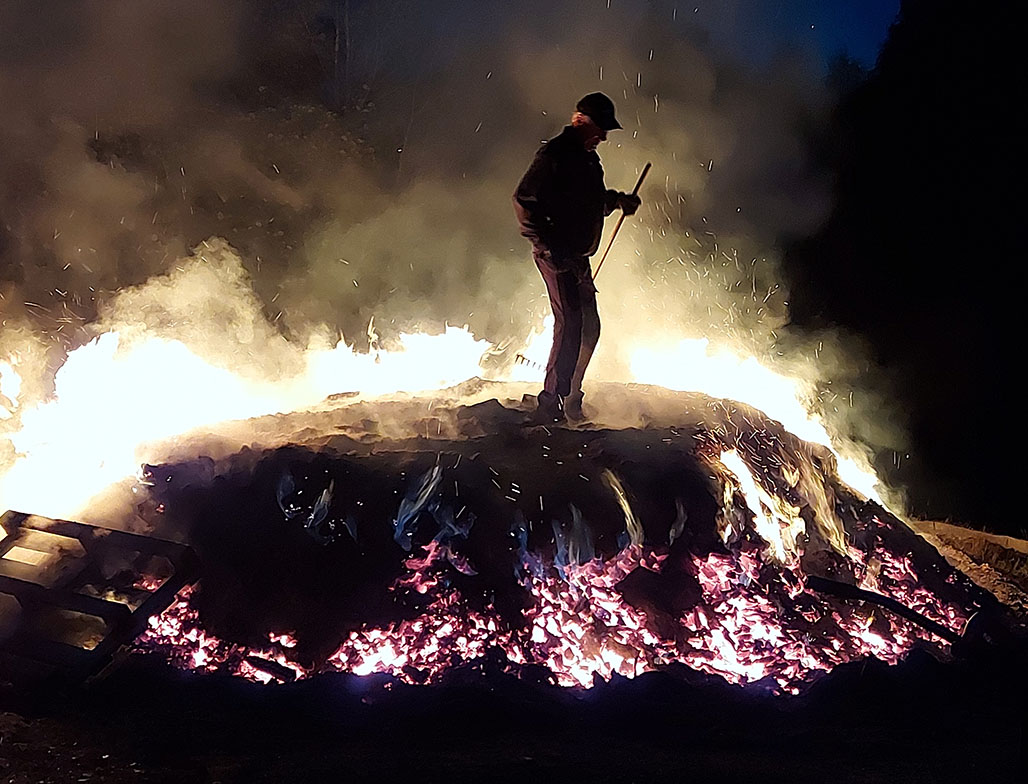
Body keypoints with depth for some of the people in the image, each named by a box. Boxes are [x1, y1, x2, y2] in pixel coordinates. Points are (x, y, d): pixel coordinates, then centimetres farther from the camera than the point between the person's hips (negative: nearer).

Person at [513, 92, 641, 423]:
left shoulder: (587, 157, 17)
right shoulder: (554, 154, -13)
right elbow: (524, 200, -18)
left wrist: (616, 200, 7)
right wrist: (548, 246, -21)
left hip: (578, 256, 10)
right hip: (556, 256, -10)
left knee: (588, 326, 14)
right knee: (570, 324, -16)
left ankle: (569, 399, 26)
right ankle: (550, 405, -12)